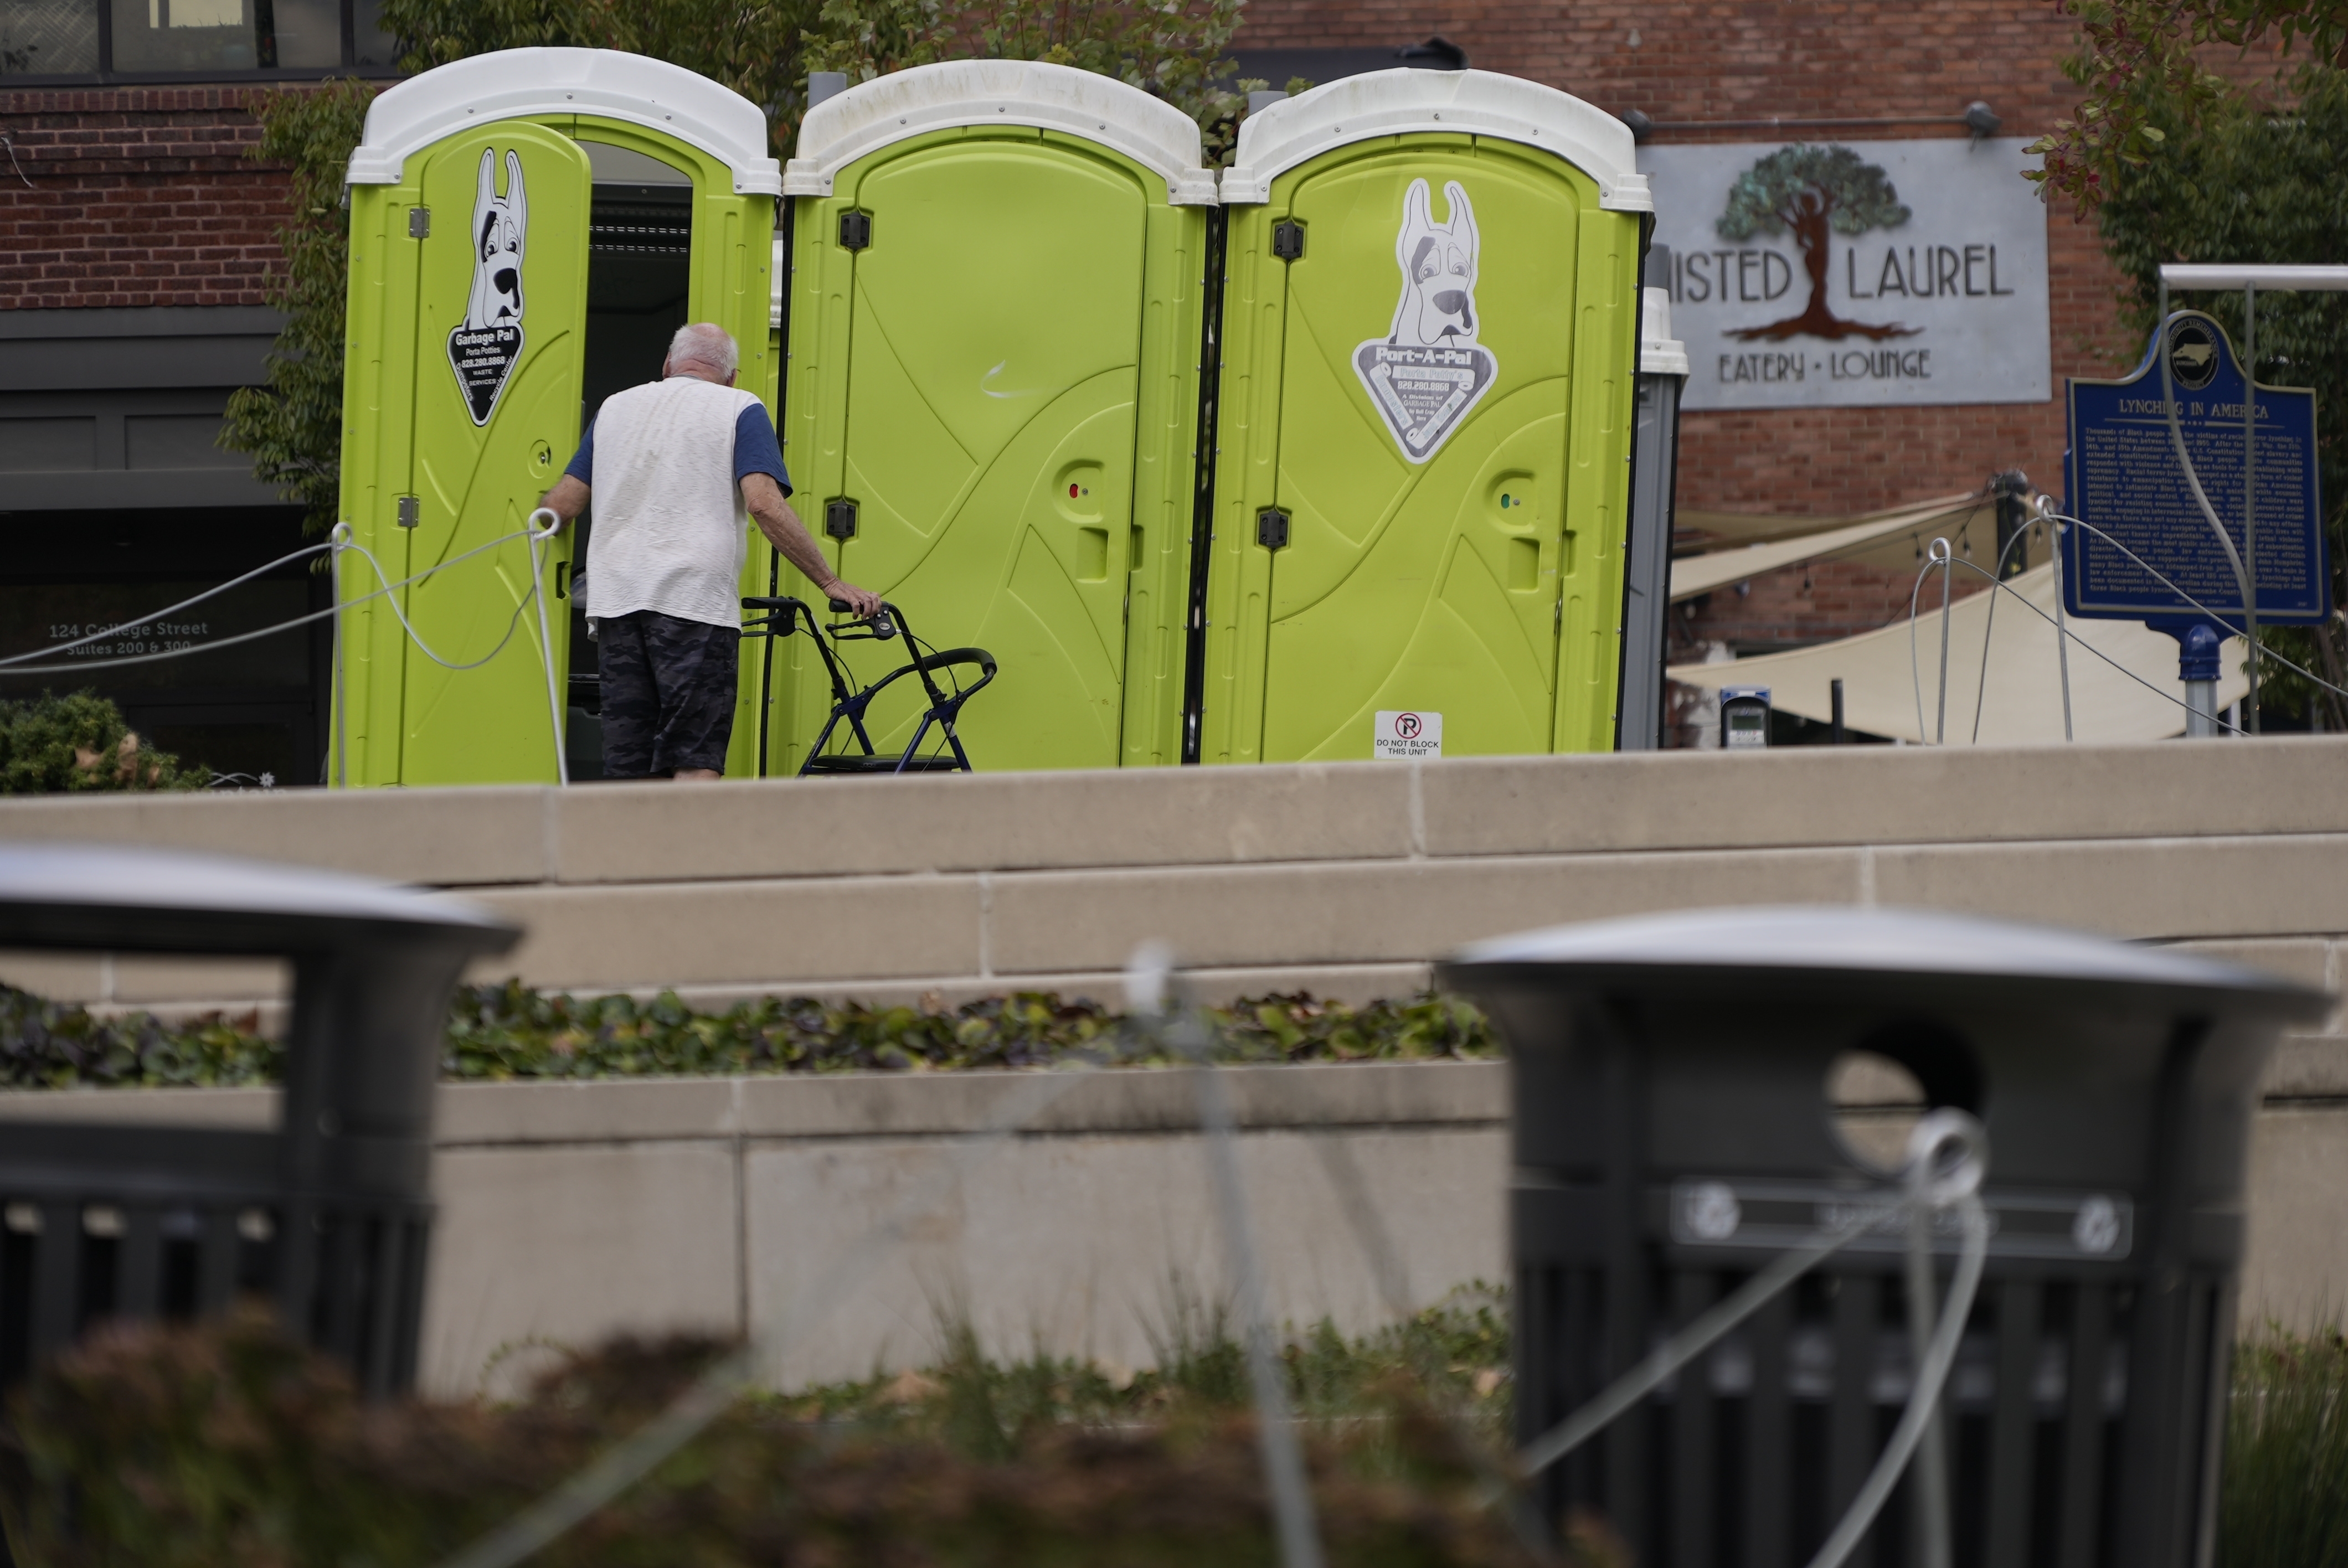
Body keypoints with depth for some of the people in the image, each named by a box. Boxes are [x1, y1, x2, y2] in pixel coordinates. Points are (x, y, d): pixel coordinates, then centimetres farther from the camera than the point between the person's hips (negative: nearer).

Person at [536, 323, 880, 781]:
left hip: (615, 600, 4)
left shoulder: (615, 408, 19)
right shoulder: (739, 409, 6)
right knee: (696, 762, -8)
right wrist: (830, 583, -7)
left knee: (627, 768, 5)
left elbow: (561, 505, 17)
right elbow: (764, 503, -9)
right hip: (696, 601, -4)